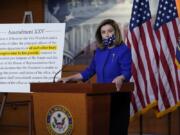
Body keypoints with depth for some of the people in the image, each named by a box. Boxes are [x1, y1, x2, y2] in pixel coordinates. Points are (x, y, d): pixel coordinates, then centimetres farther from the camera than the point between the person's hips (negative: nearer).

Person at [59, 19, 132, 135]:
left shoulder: (124, 50, -6)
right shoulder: (99, 51, 12)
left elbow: (127, 72, -18)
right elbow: (89, 71, 19)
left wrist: (120, 78, -40)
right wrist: (69, 78, 13)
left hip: (118, 96, -5)